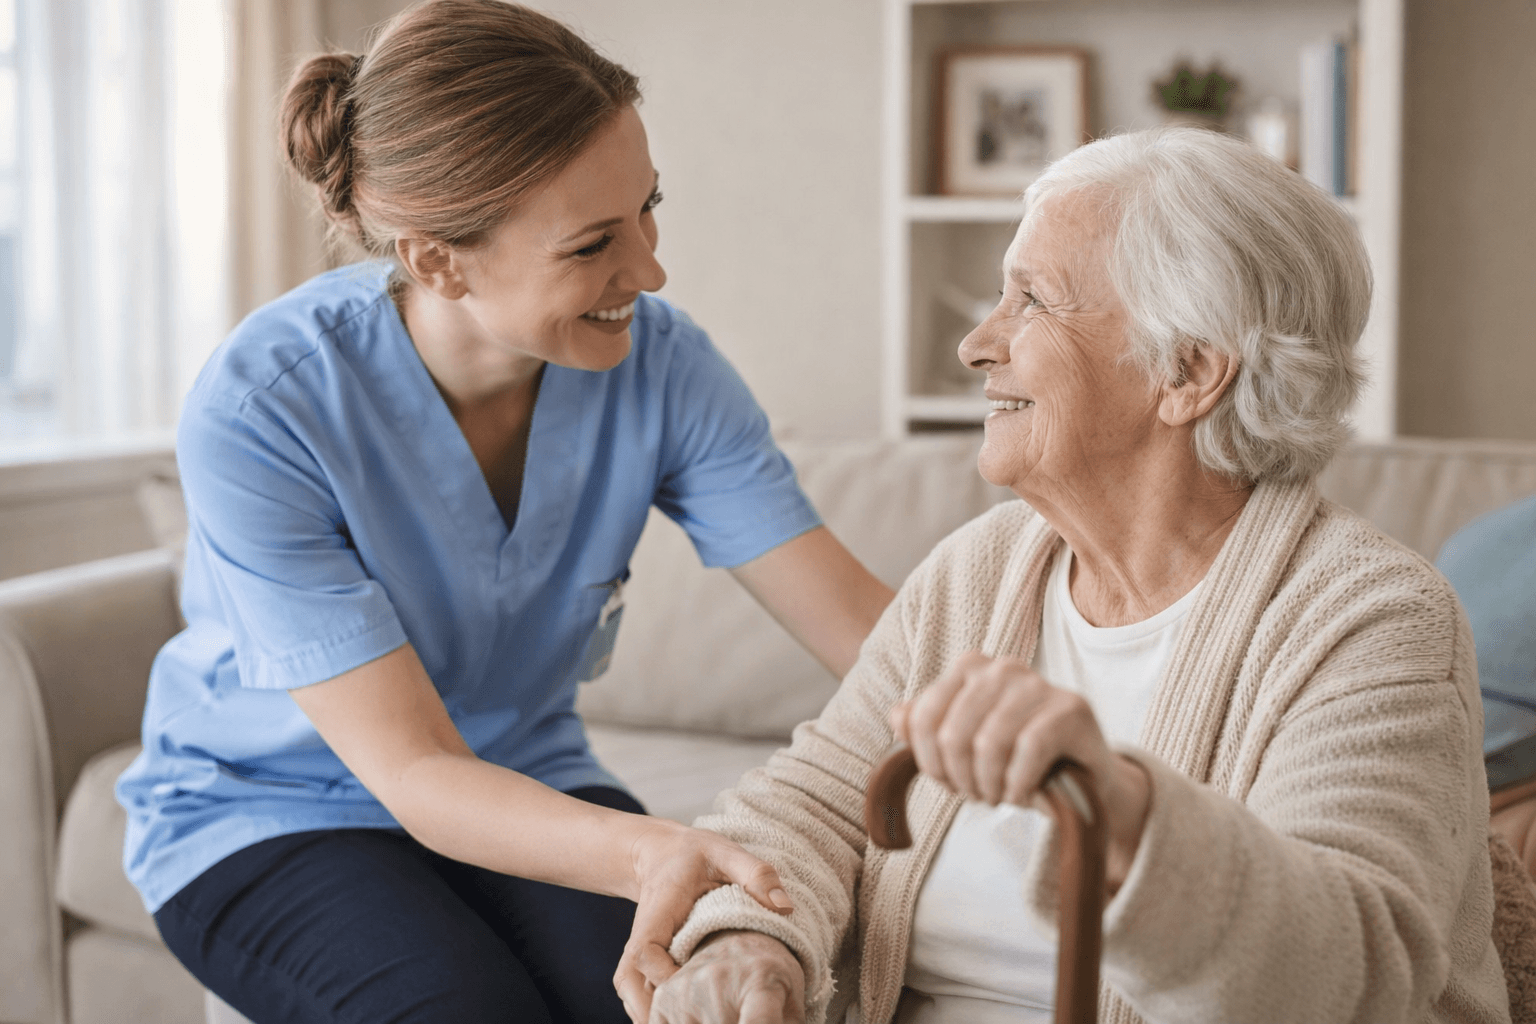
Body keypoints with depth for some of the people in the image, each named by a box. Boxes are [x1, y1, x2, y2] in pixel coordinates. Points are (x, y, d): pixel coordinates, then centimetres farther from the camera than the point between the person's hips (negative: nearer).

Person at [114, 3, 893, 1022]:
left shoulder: (657, 361, -15)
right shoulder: (261, 410, -26)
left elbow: (859, 621, -18)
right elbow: (414, 772, -28)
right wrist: (649, 851, -46)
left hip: (526, 785, 3)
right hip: (269, 813, -2)